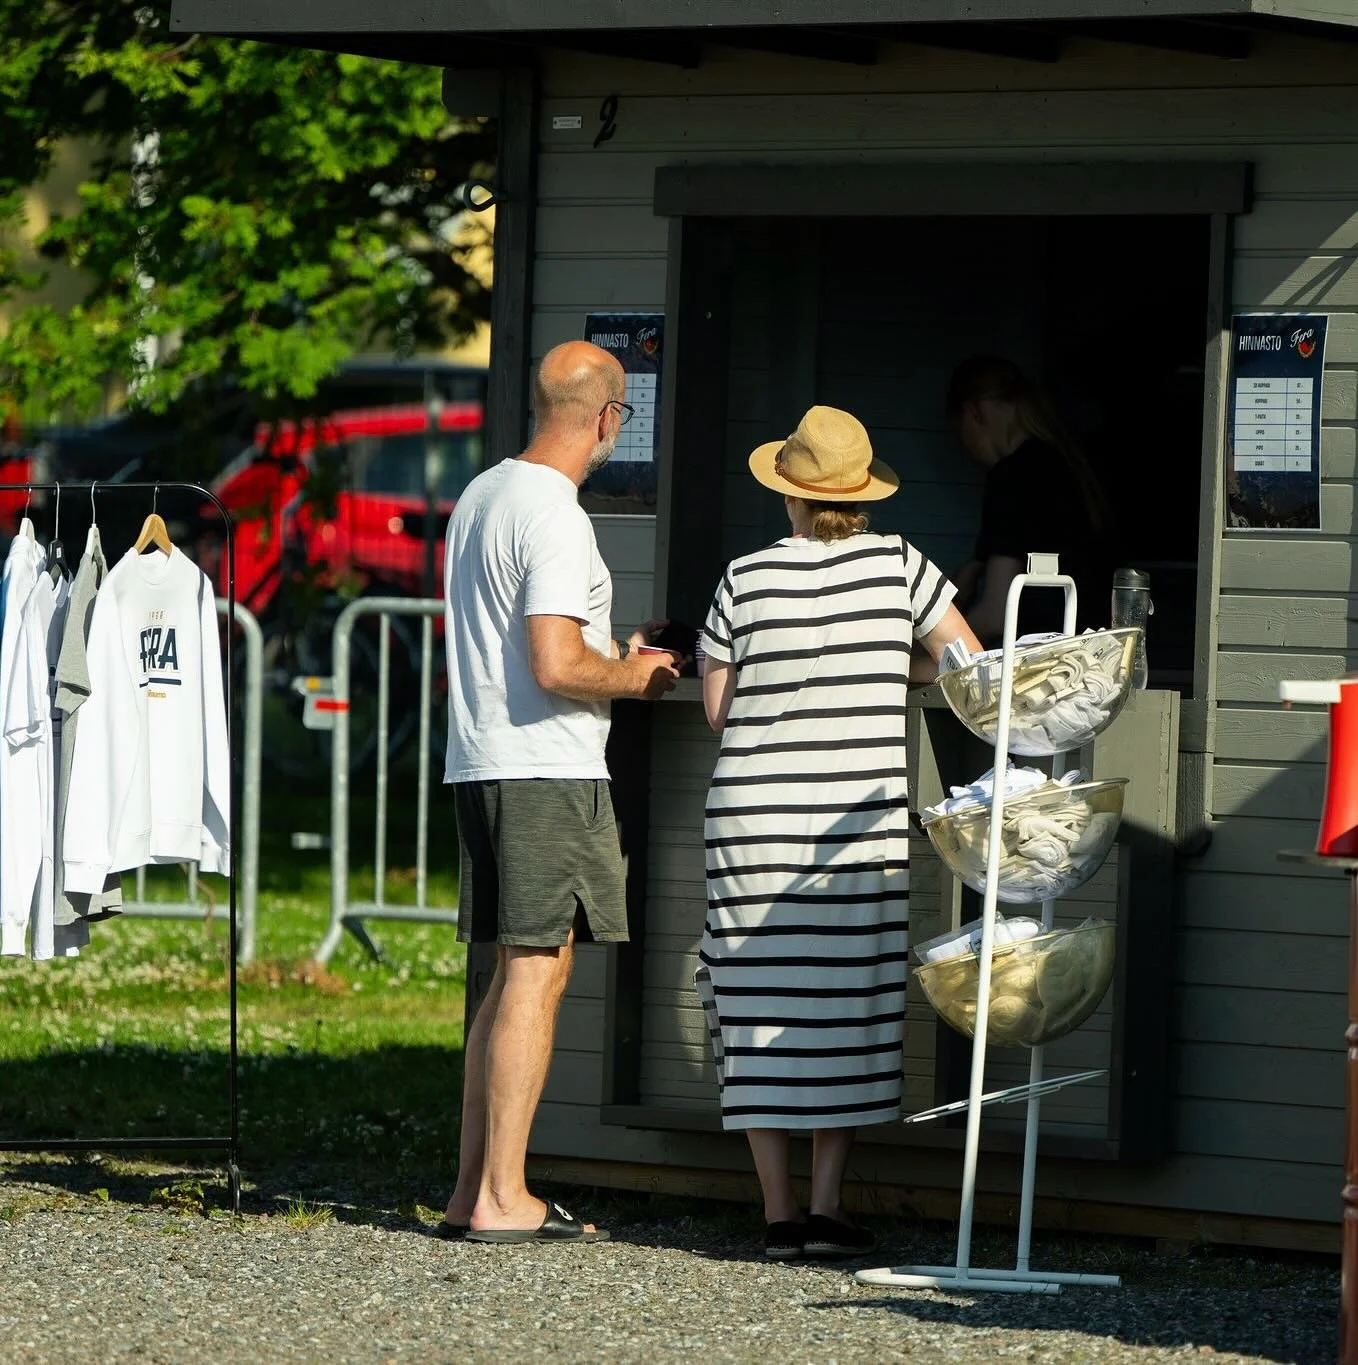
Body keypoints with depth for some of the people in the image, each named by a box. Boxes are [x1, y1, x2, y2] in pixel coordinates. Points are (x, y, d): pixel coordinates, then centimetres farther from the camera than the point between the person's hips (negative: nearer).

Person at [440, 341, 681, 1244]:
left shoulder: (481, 495, 15)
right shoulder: (556, 517, -15)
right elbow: (556, 667, -21)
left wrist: (614, 656, 27)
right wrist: (634, 678, -3)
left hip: (481, 764, 9)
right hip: (548, 771, -9)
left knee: (515, 976, 13)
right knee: (538, 973, -7)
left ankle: (474, 1190, 13)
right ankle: (503, 1197, -9)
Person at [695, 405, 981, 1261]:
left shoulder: (747, 578, -2)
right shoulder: (897, 566, -1)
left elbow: (717, 708, 3)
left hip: (753, 819, 0)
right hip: (860, 823, 0)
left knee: (766, 1012, 4)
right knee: (849, 1012, 6)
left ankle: (780, 1213, 3)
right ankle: (829, 1206, 1)